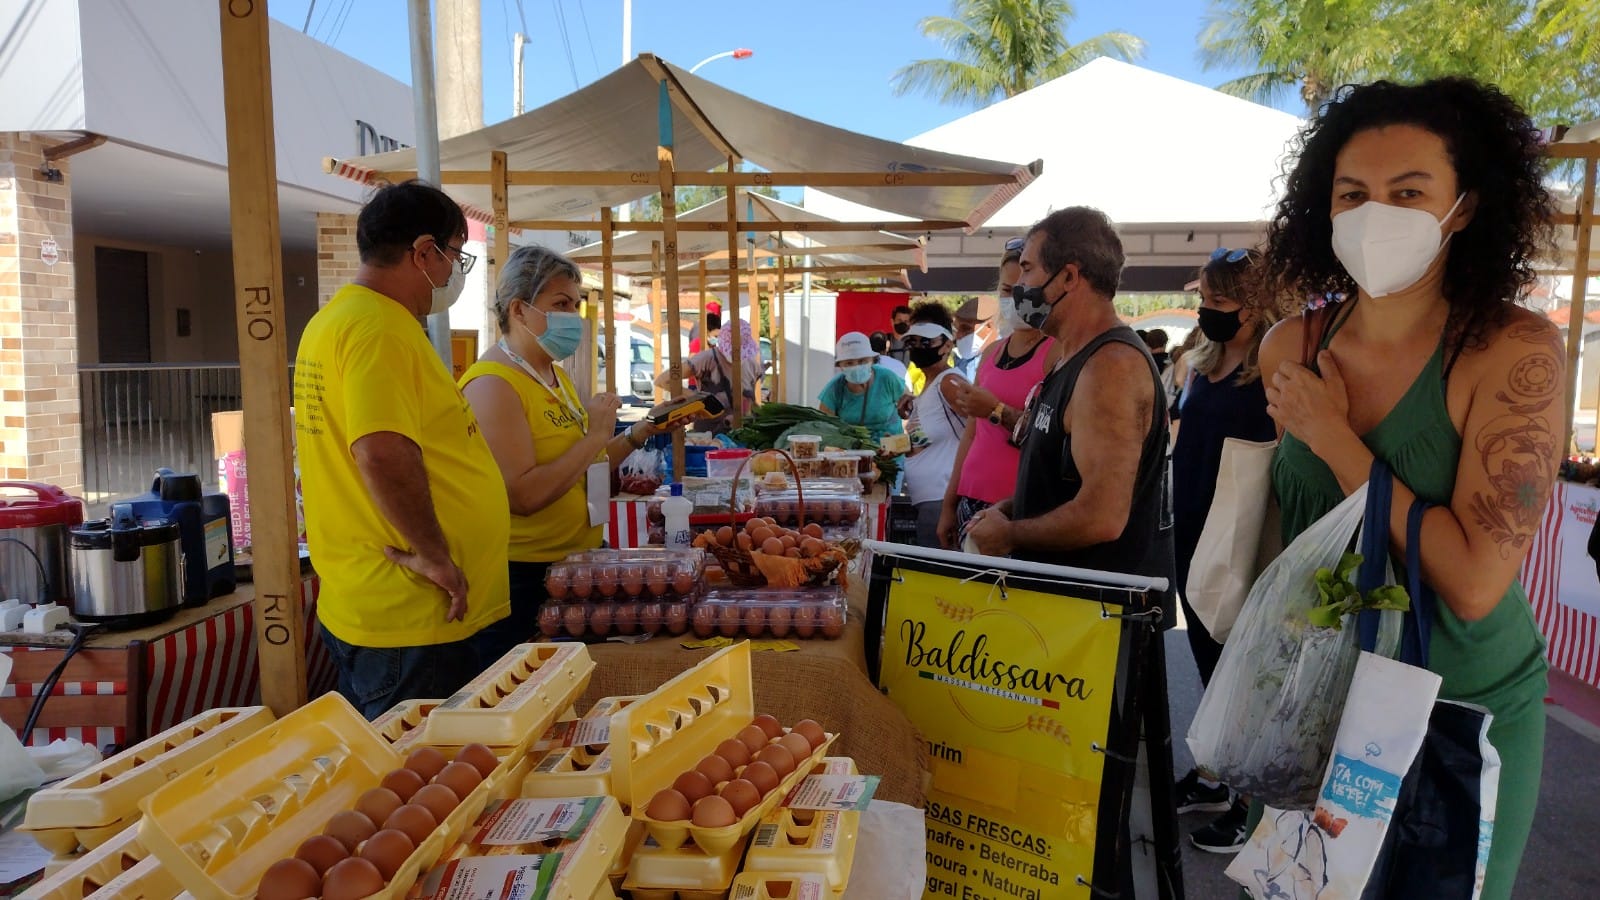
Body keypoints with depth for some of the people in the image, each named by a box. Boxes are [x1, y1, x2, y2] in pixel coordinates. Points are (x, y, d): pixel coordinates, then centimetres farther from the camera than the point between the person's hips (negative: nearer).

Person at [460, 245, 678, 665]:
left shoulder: (554, 374, 11)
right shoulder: (493, 384, -17)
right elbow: (524, 496, -25)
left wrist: (639, 433, 7)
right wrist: (594, 437, -19)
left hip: (571, 565, 9)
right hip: (523, 578, -9)